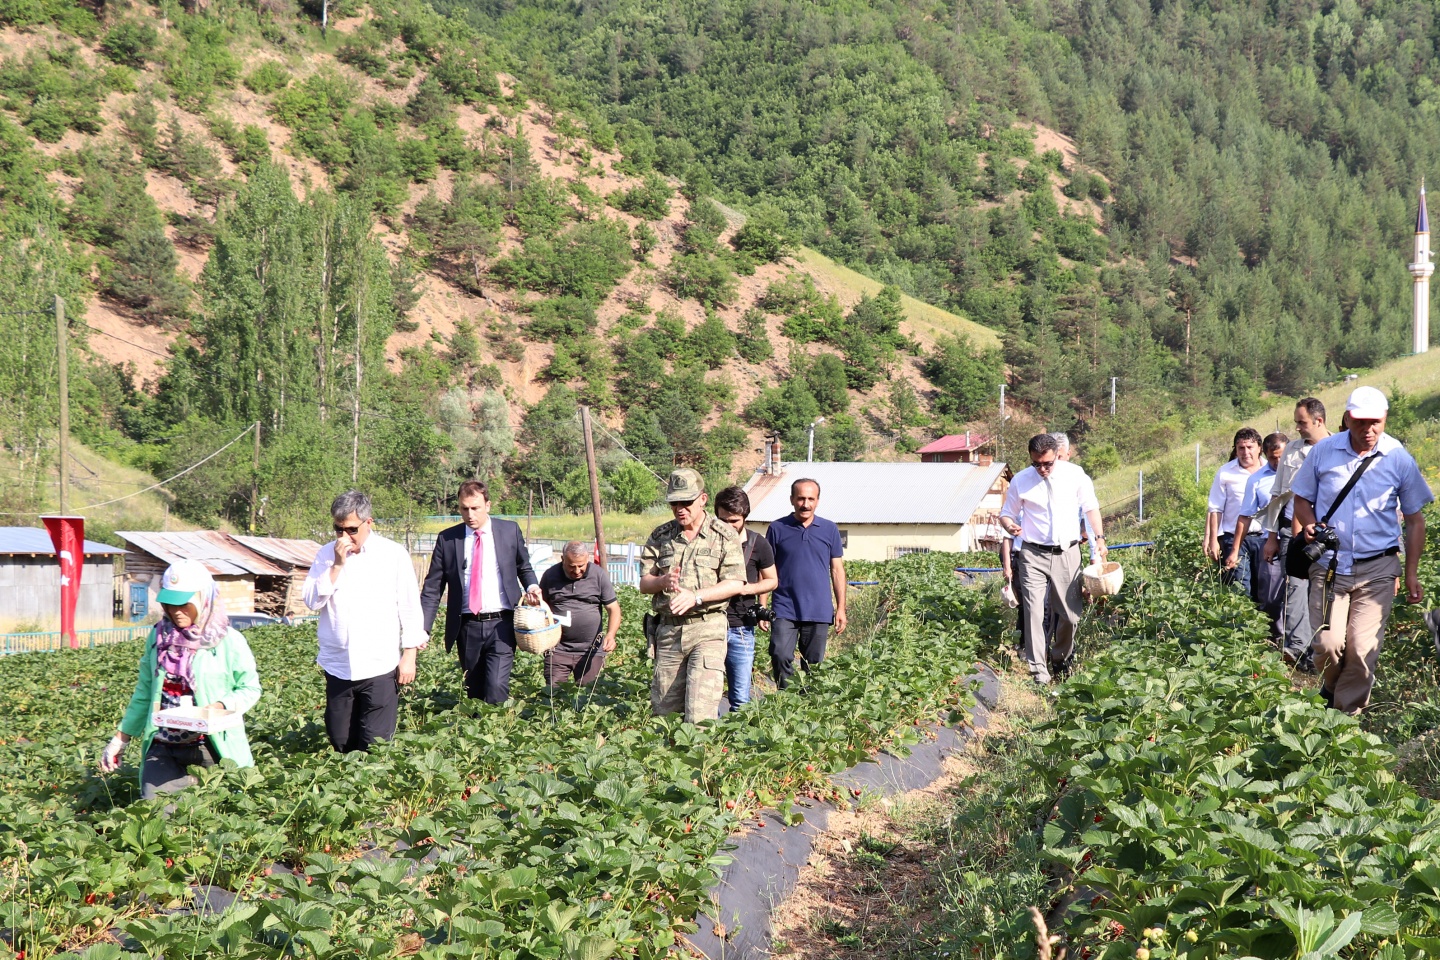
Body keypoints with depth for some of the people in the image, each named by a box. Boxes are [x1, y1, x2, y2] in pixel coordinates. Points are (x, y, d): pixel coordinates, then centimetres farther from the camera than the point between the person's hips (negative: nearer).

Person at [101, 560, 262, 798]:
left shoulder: (228, 641, -4)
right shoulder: (158, 637, 8)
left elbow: (250, 688, 1)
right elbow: (144, 692, 16)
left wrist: (221, 706, -17)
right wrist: (121, 738, 15)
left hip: (210, 746, -3)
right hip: (162, 747, 3)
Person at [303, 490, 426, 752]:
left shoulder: (394, 554, 1)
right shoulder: (327, 554, 7)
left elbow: (410, 607, 4)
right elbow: (312, 601, -2)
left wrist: (409, 655, 0)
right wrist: (337, 565, -11)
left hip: (380, 666, -3)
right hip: (338, 666, 3)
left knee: (375, 747, -6)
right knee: (340, 744, 7)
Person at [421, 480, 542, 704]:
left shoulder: (510, 530, 4)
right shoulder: (447, 538, 4)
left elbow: (524, 567, 17)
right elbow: (432, 588, 5)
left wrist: (532, 586, -6)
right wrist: (423, 629, -2)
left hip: (501, 624, -2)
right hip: (467, 627, 2)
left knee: (496, 689, -17)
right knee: (474, 693, 8)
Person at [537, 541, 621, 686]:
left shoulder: (599, 575, -1)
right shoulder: (550, 576, 3)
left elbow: (613, 609, -1)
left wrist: (610, 635, -18)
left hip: (591, 651, -1)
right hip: (558, 650, 1)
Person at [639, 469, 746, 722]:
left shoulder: (724, 535, 1)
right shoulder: (660, 536, 10)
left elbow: (735, 584, -6)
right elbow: (644, 584, 8)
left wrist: (695, 596, -19)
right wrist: (663, 581, -15)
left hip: (708, 628, -4)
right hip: (668, 629, 4)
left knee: (700, 712, -15)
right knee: (664, 710, 5)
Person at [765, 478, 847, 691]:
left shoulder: (829, 530, 8)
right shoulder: (777, 529, 3)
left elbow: (837, 570, 11)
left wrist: (841, 608, 7)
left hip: (819, 611, 1)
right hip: (785, 609, -1)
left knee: (813, 665, 5)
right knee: (781, 657, -15)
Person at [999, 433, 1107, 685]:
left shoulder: (1076, 475, -1)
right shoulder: (1020, 481, -2)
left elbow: (1091, 508, 12)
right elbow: (1006, 514, 8)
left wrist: (1099, 537, 3)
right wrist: (1010, 525, -15)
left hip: (1067, 553, 1)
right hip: (1035, 554, -1)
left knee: (1070, 614, 6)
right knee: (1034, 612, -11)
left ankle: (1061, 659, 30)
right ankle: (1038, 671, -8)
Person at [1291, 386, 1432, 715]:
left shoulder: (1399, 459, -1)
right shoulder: (1324, 451, 1)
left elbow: (1415, 519, 7)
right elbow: (1302, 498, 13)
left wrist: (1412, 574, 3)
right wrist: (1309, 525, -9)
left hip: (1377, 569, -1)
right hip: (1329, 564, 1)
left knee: (1362, 649, -8)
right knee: (1327, 644, -8)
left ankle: (1347, 714, 9)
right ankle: (1330, 690, 24)